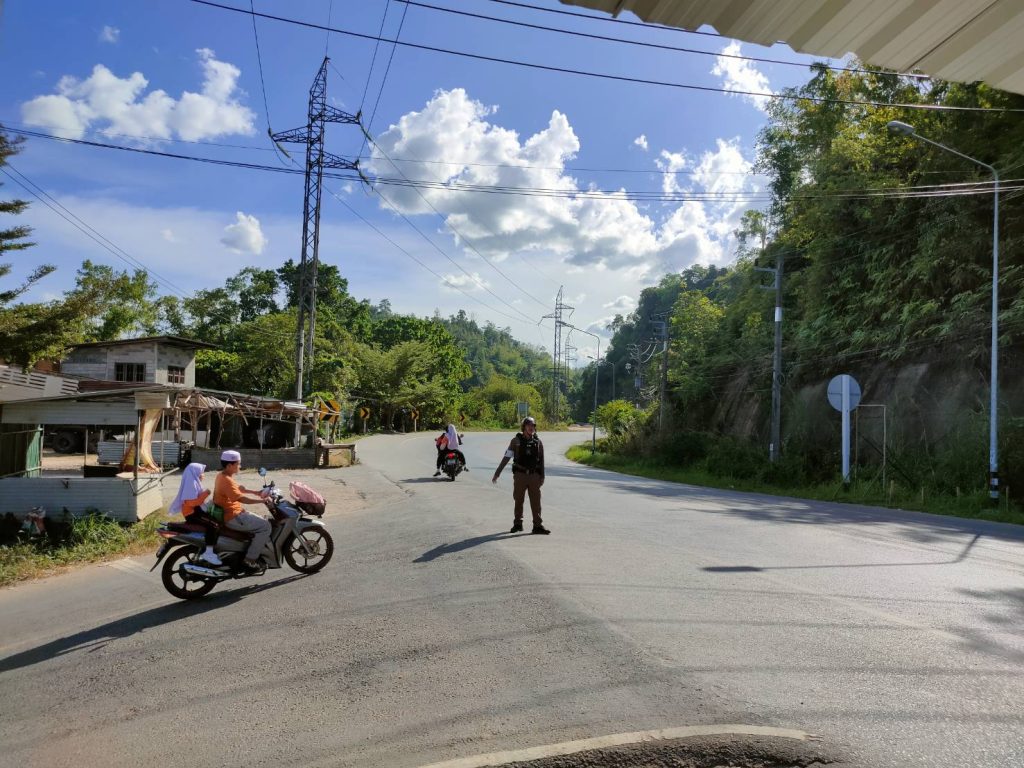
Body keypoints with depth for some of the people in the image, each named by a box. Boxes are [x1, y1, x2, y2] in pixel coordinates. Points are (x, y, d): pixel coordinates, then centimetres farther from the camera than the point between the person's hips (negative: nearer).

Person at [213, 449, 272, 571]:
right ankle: (250, 559, -11)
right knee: (265, 526, -14)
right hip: (233, 517, -11)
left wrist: (256, 492, 13)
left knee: (262, 521, 20)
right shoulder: (226, 480, -23)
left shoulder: (222, 475, 9)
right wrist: (263, 500, -24)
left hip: (233, 513, 11)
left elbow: (238, 488, 22)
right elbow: (242, 498, -30)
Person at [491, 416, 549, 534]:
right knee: (518, 501, 7)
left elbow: (541, 461, 10)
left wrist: (542, 477, 8)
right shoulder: (516, 440, -2)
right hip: (520, 475, -1)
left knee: (536, 501, 1)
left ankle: (538, 525, 5)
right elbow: (506, 457, -3)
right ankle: (517, 524, 20)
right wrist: (497, 473, -7)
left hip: (534, 475, 1)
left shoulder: (538, 441, 5)